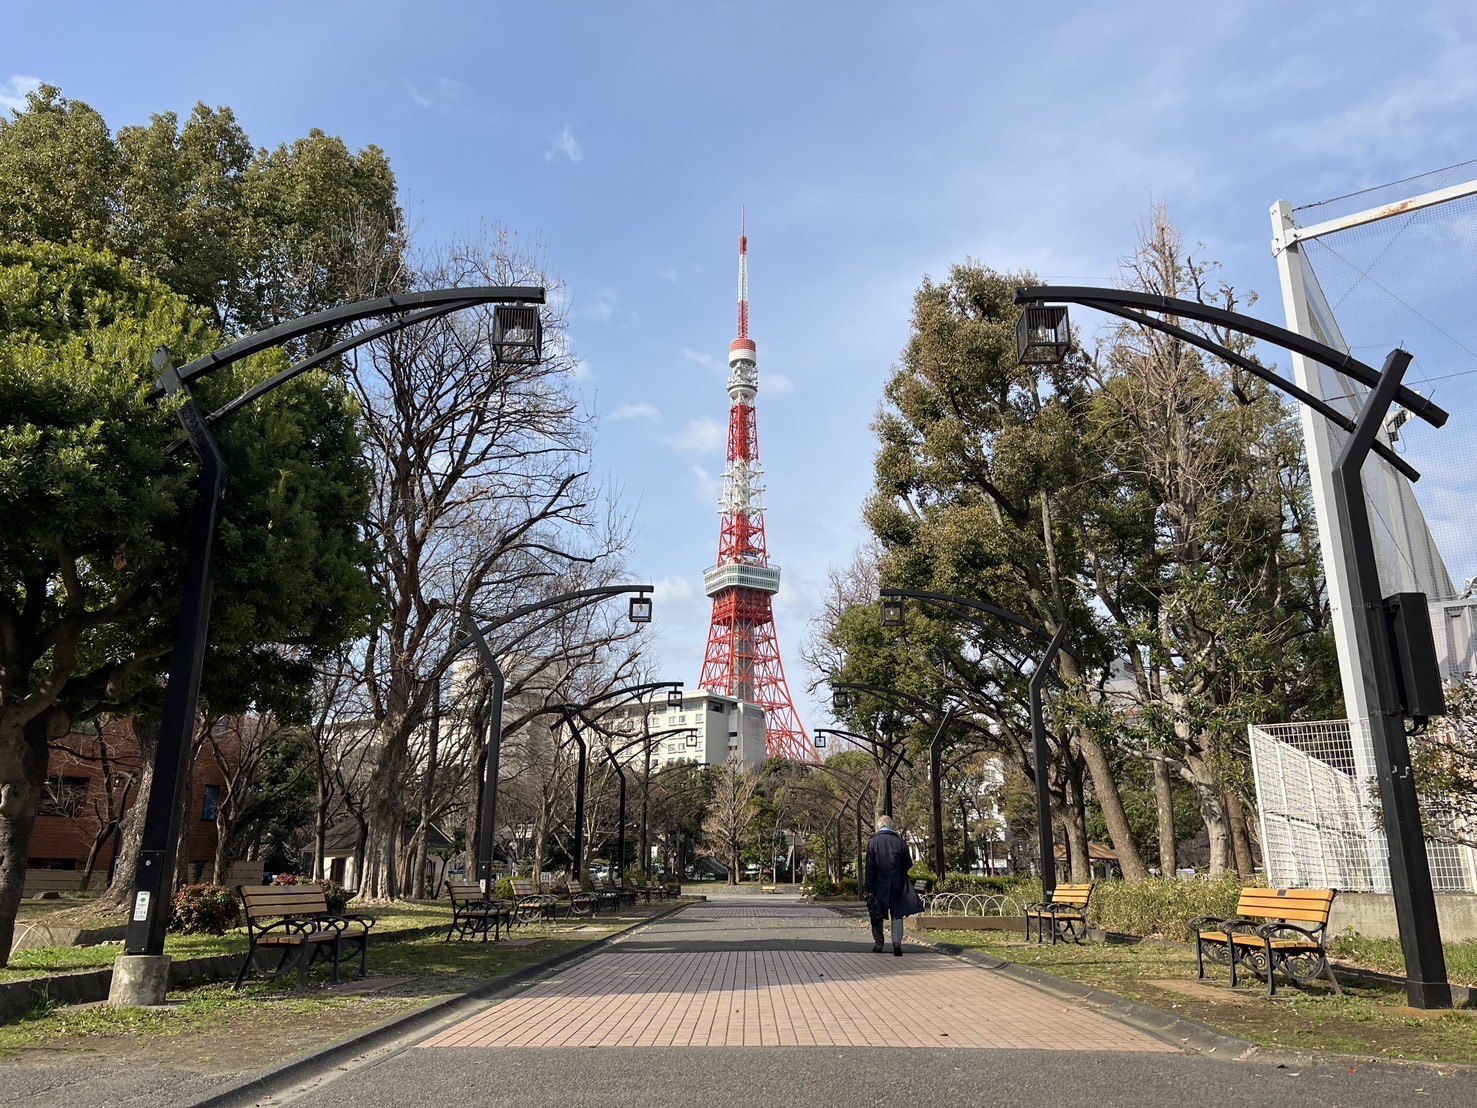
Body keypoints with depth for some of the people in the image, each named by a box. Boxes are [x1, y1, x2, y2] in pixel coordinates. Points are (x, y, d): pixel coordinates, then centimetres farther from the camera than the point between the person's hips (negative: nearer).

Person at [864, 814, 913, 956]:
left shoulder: (872, 842, -6)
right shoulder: (900, 841, -3)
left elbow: (870, 868, -9)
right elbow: (908, 864, 1)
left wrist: (869, 889, -7)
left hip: (879, 885, 0)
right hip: (897, 885, 0)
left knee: (877, 915, 14)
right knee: (897, 914, 7)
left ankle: (878, 943, 16)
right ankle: (897, 941, -9)